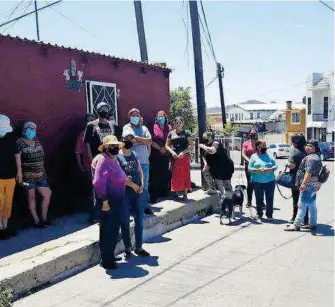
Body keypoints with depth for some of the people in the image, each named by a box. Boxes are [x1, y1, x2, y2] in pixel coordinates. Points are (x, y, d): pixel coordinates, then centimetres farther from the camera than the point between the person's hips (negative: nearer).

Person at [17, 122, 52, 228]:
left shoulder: (37, 142, 10)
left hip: (40, 174, 6)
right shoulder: (20, 142, -9)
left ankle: (44, 218, 20)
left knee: (47, 194, 6)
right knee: (31, 197, 4)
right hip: (28, 175, -6)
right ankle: (36, 221, 13)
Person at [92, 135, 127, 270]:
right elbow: (98, 183, -24)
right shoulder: (102, 159, -16)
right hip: (108, 202, -10)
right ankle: (106, 260, 10)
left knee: (114, 229, 18)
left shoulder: (113, 160, 15)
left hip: (116, 201, 10)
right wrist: (105, 201, -23)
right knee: (108, 230, -2)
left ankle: (110, 256, 32)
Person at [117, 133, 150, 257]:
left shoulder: (134, 154, 12)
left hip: (136, 192, 6)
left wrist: (141, 184, -1)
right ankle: (128, 248, 17)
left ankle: (138, 247, 22)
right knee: (125, 221, 4)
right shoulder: (117, 156, -7)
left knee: (139, 218, 8)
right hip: (124, 192, -5)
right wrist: (132, 184, -13)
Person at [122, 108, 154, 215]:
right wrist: (143, 140, -5)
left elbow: (149, 141, 2)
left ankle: (145, 206, 15)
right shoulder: (126, 128, 4)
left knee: (144, 184, 7)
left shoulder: (144, 128, 16)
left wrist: (137, 138, -6)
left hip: (144, 160, 4)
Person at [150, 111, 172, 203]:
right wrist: (160, 148, -12)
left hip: (166, 155, 4)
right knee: (156, 175, -5)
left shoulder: (169, 128, 11)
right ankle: (154, 195, -2)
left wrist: (166, 148, -2)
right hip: (156, 155, -3)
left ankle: (164, 193, 17)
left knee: (165, 174, 6)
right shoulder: (154, 127, 1)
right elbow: (152, 141, -6)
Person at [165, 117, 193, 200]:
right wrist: (172, 152, -9)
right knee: (175, 175, 3)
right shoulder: (171, 133, 8)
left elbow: (191, 145, -2)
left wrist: (183, 152, -14)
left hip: (185, 157, -2)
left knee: (185, 174, -1)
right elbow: (167, 145, 9)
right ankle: (178, 193, 12)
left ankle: (185, 194, 5)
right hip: (174, 157, 2)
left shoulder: (186, 133, 3)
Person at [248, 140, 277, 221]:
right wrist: (258, 170, -18)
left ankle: (269, 215, 10)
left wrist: (270, 170, -14)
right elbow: (249, 168, -2)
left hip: (270, 181, 1)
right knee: (259, 199, 6)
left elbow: (275, 166, 6)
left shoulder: (269, 156, 8)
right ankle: (259, 214, 20)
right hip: (257, 181, -1)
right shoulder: (254, 156, 4)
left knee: (270, 198, 1)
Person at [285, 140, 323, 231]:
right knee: (312, 205, 14)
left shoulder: (311, 158, -16)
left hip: (309, 185, -11)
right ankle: (313, 224, 21)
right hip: (314, 185, 11)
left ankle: (296, 225, -4)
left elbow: (309, 172, -27)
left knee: (302, 205, -7)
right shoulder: (316, 157, 19)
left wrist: (304, 183, -32)